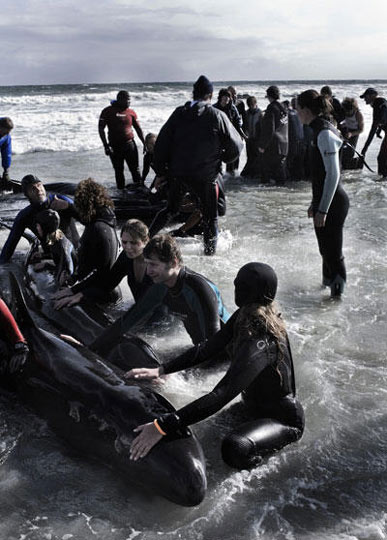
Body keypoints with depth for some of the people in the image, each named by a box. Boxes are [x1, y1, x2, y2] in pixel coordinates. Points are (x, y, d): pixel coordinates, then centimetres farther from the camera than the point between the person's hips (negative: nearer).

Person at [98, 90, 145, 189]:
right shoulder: (108, 111, -1)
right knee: (119, 171, 8)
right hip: (114, 147, -1)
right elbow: (101, 129, -1)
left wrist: (145, 144, 6)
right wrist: (106, 145, -9)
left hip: (130, 145, 1)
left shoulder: (131, 112, 5)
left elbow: (138, 129, 12)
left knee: (135, 169, -2)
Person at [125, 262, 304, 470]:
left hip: (283, 418, -8)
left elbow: (220, 395, -41)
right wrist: (160, 370, -10)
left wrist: (163, 426, -43)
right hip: (254, 407, 8)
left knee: (234, 449, -35)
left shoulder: (260, 344, -35)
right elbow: (207, 348, -1)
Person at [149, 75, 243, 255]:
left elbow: (161, 143, 2)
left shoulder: (179, 113, 2)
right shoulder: (217, 116, -7)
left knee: (171, 209, 23)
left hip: (177, 174, 4)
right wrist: (222, 159, 17)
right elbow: (236, 146, -3)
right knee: (210, 217, 12)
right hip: (205, 176, -3)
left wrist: (160, 172, 9)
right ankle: (209, 253, 16)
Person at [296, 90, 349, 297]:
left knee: (332, 251, 1)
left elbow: (333, 174, -21)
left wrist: (323, 209, -21)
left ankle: (337, 294, 14)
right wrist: (315, 203, 22)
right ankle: (327, 287, 37)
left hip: (332, 202, -10)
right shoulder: (320, 130, 11)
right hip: (325, 201, 10)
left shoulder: (325, 133, -18)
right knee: (326, 249, 21)